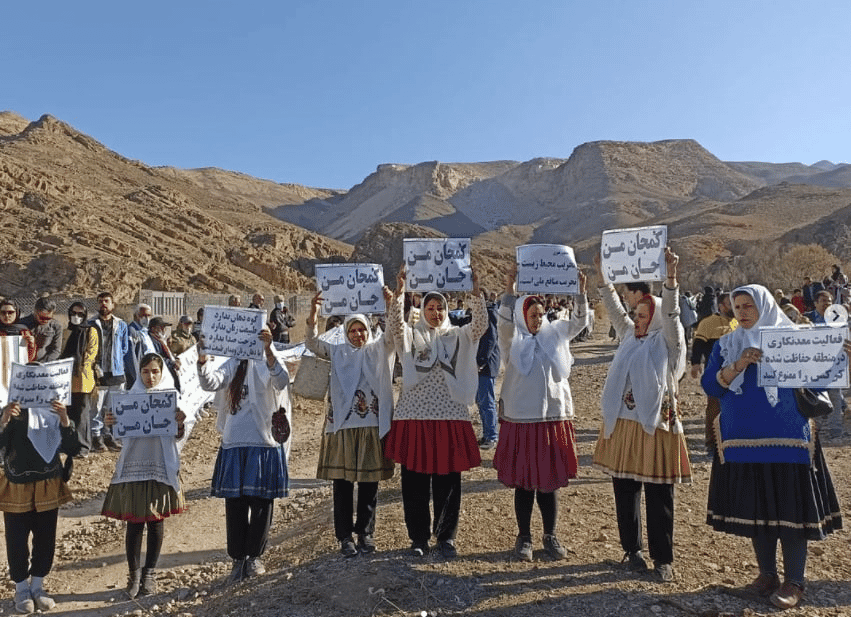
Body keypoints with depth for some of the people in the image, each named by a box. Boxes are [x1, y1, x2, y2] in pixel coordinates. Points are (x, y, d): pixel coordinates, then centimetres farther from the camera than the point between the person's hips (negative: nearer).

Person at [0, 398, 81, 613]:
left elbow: (72, 449, -9)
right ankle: (21, 589, 26)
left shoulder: (54, 412, -3)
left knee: (46, 540, 10)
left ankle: (37, 586, 28)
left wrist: (65, 421, -24)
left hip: (48, 488, 3)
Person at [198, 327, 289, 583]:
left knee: (262, 503, 8)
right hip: (234, 444, 1)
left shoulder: (268, 363, -1)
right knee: (235, 504, 7)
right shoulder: (232, 365, 5)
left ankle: (254, 556, 20)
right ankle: (238, 559, 17)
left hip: (264, 443, -1)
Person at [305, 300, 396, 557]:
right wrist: (313, 312, -19)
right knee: (342, 482, 3)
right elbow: (312, 343, -4)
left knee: (370, 482, 7)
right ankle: (345, 536, 15)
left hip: (373, 425, 0)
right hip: (343, 425, 0)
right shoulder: (338, 352, 9)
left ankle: (365, 532, 22)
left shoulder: (379, 349, 8)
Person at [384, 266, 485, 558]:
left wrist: (477, 293, -21)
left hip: (451, 417, 1)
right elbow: (394, 324, -14)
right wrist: (399, 291, -26)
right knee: (415, 481, 5)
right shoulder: (411, 336, 6)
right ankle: (419, 537, 21)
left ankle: (446, 537, 22)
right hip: (414, 416, -1)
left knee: (448, 480, 6)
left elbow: (480, 325, -8)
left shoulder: (458, 336, 9)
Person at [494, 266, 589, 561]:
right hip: (521, 418, -2)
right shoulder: (513, 340, 0)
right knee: (523, 482, 6)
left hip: (554, 418, 2)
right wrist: (509, 289, -30)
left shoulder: (554, 334, 8)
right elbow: (504, 320, -18)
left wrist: (580, 291, -13)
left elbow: (579, 321, 1)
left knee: (550, 480, 10)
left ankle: (550, 535, 25)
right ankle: (524, 537, 20)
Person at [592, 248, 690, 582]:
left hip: (655, 425, -5)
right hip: (622, 424, 5)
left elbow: (671, 312, -16)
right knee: (624, 489, 11)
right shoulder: (630, 336, 13)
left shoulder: (667, 341, -2)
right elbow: (614, 309, 10)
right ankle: (632, 549, 26)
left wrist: (671, 277, -29)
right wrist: (603, 277, 2)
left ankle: (663, 559, 13)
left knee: (658, 495, 2)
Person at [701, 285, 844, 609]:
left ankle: (794, 581, 14)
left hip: (787, 439, -2)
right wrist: (737, 366, -18)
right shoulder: (725, 346, 7)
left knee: (791, 508, 1)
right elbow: (709, 386, -3)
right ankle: (767, 573, 26)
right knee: (755, 508, 10)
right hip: (744, 440, 3)